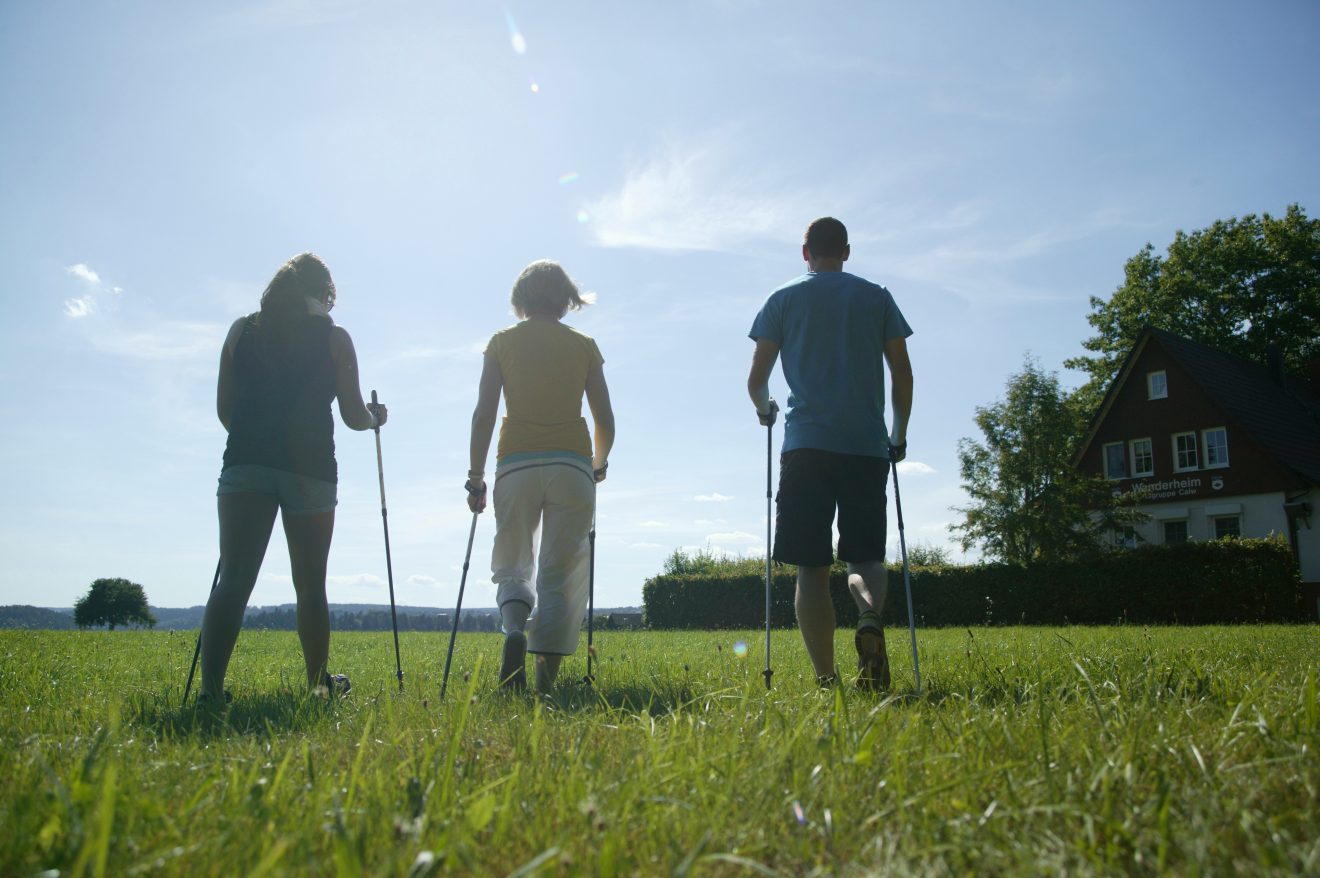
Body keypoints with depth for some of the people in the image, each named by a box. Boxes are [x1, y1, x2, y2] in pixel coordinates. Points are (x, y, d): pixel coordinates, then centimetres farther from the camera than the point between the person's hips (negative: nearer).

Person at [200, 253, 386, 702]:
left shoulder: (242, 330, 12)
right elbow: (354, 417, 3)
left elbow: (224, 410, 11)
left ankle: (211, 687, -18)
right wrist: (376, 417, 26)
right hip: (310, 471, -1)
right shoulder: (334, 337, 5)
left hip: (246, 464, 1)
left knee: (233, 580, -5)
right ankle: (319, 683, 22)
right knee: (311, 586, 10)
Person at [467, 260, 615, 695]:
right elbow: (606, 421, 7)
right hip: (572, 466, 0)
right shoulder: (583, 345, 8)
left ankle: (514, 630, -18)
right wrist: (599, 464, 24)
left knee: (512, 567, 13)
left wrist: (476, 476, 6)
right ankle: (546, 681, 0)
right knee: (560, 574, 6)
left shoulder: (502, 342, 7)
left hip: (516, 466, 0)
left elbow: (483, 414, 0)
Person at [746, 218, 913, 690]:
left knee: (811, 569, 2)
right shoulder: (876, 297, 13)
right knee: (864, 556, 10)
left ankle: (826, 680, -4)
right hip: (867, 447, 1)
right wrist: (899, 435, 22)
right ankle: (870, 618, -22)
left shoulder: (783, 299, 10)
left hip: (805, 445, -1)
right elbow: (902, 374, 11)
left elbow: (756, 379, 6)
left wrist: (764, 409, 28)